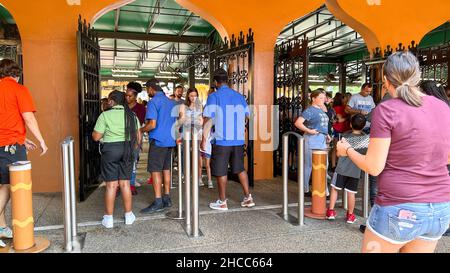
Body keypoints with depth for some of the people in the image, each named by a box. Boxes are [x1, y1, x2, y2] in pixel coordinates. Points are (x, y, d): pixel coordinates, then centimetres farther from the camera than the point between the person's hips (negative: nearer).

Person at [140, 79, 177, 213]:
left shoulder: (153, 102, -11)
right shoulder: (171, 102, 13)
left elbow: (152, 124, -18)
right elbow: (176, 122, 20)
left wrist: (141, 130, -2)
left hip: (158, 141, -8)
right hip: (170, 140, 8)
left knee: (155, 171, -3)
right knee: (166, 169, 13)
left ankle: (158, 202, -3)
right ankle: (167, 199, 19)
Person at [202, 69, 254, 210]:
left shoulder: (214, 96, -6)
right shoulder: (239, 96, 9)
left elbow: (208, 120, -14)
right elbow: (248, 115, 16)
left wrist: (204, 139, -10)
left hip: (222, 140, -5)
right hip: (239, 140, 5)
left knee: (221, 171, 6)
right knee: (240, 168, 16)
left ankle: (222, 202, 15)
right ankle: (248, 198, 19)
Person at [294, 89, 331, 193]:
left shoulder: (321, 110, 15)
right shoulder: (310, 110, -11)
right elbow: (298, 123, -21)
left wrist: (326, 135, 13)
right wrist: (309, 131, -23)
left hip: (322, 140, 9)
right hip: (312, 139, -9)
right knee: (309, 165, 0)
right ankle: (305, 190, 11)